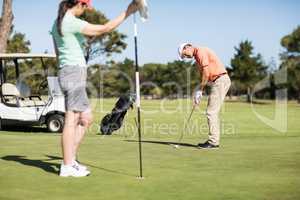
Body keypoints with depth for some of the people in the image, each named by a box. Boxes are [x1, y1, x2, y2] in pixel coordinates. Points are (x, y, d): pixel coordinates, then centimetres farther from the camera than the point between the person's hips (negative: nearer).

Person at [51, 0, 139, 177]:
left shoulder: (57, 23, 14)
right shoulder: (73, 23, -14)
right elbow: (105, 29, -16)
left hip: (66, 72, 10)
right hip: (75, 72, -10)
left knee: (86, 119, 14)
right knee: (72, 120, -5)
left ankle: (71, 160, 16)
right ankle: (67, 167, 1)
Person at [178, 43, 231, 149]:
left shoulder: (201, 51, -10)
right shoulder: (198, 56, 20)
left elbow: (206, 74, -17)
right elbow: (204, 76, 20)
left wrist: (199, 91, -9)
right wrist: (199, 93, 12)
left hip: (220, 81, -10)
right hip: (219, 82, 10)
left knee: (211, 112, -9)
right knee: (212, 112, 12)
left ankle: (213, 142, -6)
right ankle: (214, 140, 16)